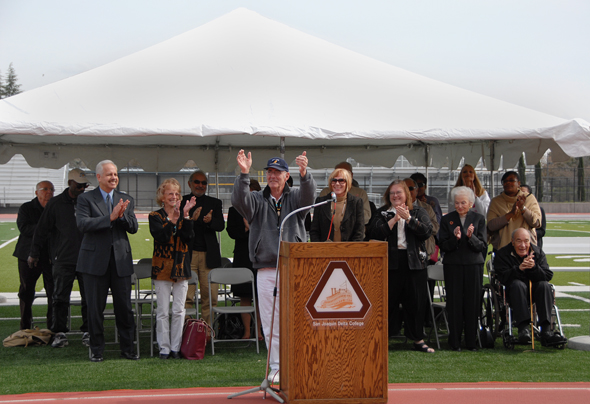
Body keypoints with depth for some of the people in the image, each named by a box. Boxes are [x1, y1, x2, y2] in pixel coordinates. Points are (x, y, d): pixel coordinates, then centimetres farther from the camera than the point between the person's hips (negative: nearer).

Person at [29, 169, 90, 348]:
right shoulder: (56, 204, 2)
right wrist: (34, 254, 9)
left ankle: (88, 332, 12)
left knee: (89, 298, 2)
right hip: (63, 260, -1)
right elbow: (42, 231, 7)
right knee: (60, 298, 1)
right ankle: (60, 333, 8)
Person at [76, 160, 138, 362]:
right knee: (96, 308, 4)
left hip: (121, 260, 3)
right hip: (95, 260, -2)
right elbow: (82, 224, -14)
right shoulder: (86, 199, 1)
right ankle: (96, 349, 15)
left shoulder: (127, 200, 12)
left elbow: (133, 228, 4)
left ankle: (127, 348, 15)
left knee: (124, 307, 5)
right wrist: (110, 218, -21)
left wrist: (122, 215, -16)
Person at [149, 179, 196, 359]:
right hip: (162, 268, -3)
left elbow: (188, 237, -6)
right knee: (163, 311, -1)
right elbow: (160, 236, -16)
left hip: (181, 267, 3)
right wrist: (173, 220, -26)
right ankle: (164, 348, 7)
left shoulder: (184, 216, 10)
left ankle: (176, 347, 11)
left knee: (179, 311, 3)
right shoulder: (155, 216, 1)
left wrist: (185, 215, -15)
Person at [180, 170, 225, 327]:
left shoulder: (214, 203, 14)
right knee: (186, 295, -6)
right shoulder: (181, 202, 8)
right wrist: (191, 219, -23)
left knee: (210, 295, 1)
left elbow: (221, 225, 2)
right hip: (187, 254, -2)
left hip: (209, 255, 2)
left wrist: (210, 221, -19)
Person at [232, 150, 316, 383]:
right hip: (266, 270, 1)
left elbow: (308, 195, -14)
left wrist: (304, 173, -35)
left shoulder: (295, 198, 9)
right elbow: (239, 200, -11)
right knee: (270, 322, 2)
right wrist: (244, 174, -28)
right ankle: (276, 367, 11)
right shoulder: (257, 200, 10)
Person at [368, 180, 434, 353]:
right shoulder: (382, 213, 10)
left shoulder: (418, 212, 10)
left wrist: (408, 218, -13)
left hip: (414, 262, 1)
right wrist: (395, 218, -10)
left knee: (416, 302, 4)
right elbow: (376, 234, -6)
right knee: (387, 301, 0)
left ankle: (418, 340, 14)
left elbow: (427, 231, -5)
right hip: (390, 262, -1)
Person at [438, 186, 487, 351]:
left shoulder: (479, 219, 6)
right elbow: (442, 245, 2)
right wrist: (455, 238, -16)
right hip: (453, 265, 0)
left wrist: (471, 237, -18)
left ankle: (471, 342, 9)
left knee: (472, 303, 0)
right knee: (454, 303, -2)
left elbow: (483, 246, 0)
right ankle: (455, 342, 6)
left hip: (473, 265, 0)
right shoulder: (447, 219, 6)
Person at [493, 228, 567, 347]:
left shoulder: (538, 253, 4)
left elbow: (548, 276, -9)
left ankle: (546, 331, -35)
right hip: (514, 292, -3)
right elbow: (503, 278, -18)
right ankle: (523, 327, -44)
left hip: (534, 292, 3)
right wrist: (519, 269, -35)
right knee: (517, 284, -34)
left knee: (544, 285, -28)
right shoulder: (502, 254, -3)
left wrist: (534, 268, -28)